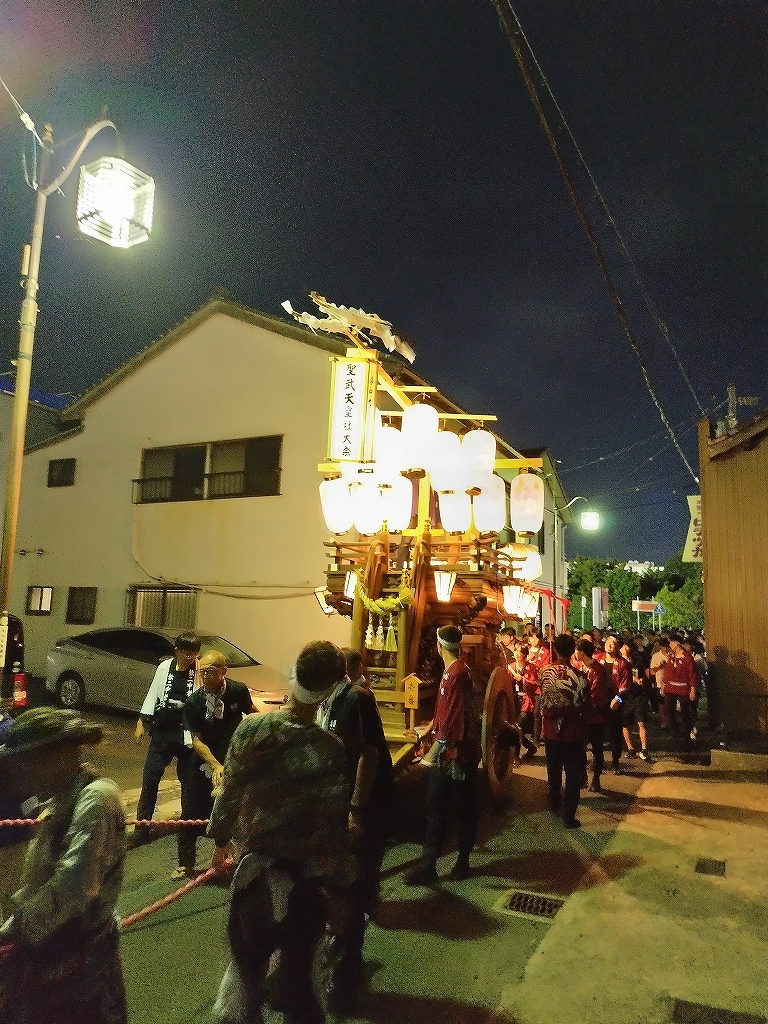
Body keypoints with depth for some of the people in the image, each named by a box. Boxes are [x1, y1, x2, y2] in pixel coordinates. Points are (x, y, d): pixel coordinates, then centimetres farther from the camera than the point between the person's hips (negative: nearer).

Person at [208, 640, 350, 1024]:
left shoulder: (252, 727, -15)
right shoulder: (332, 750, -21)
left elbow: (229, 790, -4)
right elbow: (335, 824, -16)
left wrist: (221, 837, 13)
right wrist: (339, 881, -3)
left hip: (254, 861, 2)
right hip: (305, 871, -2)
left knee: (248, 959, 22)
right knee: (297, 966, 18)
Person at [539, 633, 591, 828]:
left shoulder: (544, 672, -9)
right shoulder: (579, 676, -19)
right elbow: (586, 707, -10)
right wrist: (583, 725, 8)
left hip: (551, 730, 4)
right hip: (573, 732, -3)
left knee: (553, 770, 22)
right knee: (573, 775, 8)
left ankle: (554, 803, 40)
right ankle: (569, 815, 12)